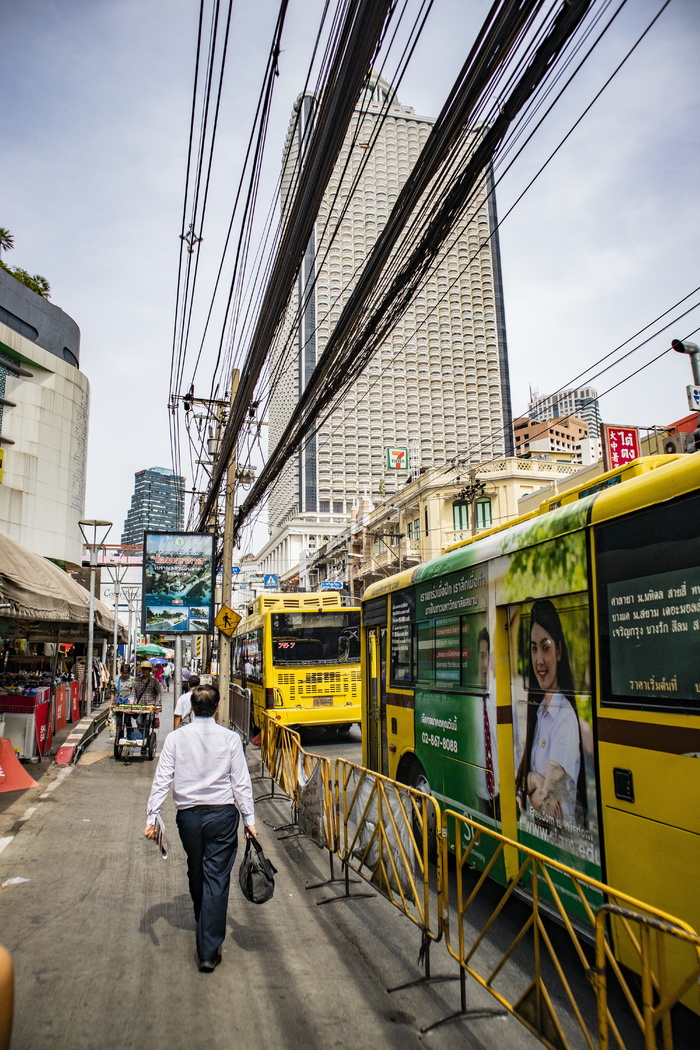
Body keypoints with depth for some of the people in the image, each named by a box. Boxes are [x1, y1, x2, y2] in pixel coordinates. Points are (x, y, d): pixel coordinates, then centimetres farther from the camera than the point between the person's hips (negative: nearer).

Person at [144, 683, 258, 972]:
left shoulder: (175, 738, -4)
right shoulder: (230, 738, -7)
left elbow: (161, 780, -5)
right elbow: (241, 783, -5)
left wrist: (151, 818, 1)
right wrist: (249, 819, 1)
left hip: (188, 815, 2)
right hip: (222, 813, -2)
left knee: (195, 873, 22)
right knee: (217, 878, 3)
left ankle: (205, 929, 44)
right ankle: (209, 951, 2)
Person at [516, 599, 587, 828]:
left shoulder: (567, 717, -15)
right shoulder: (536, 710, 7)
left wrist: (529, 787, 0)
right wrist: (532, 780, -5)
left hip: (561, 828, -3)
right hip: (535, 825, 4)